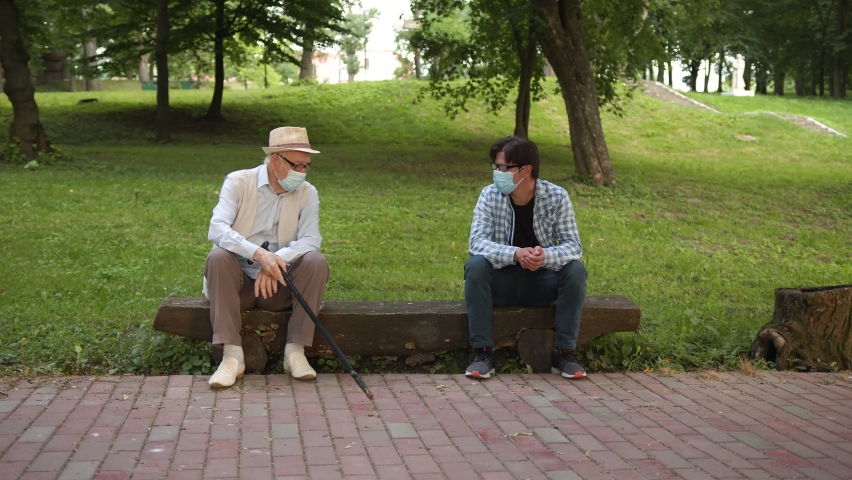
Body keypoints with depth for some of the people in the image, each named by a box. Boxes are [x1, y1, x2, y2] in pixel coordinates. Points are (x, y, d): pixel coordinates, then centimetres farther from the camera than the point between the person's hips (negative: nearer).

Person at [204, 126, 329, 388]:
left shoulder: (307, 193, 2)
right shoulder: (238, 182, -6)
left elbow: (310, 239, -13)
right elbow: (216, 229, -21)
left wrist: (277, 259, -33)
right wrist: (258, 254, -38)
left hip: (279, 286, 1)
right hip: (239, 281, -1)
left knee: (317, 261, -24)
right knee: (218, 257, -31)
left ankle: (295, 350, -22)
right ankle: (232, 354, -33)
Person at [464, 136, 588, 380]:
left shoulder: (557, 197, -11)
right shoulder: (490, 195, -11)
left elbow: (573, 246, -16)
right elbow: (476, 242, -22)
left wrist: (546, 256, -39)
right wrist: (515, 254, -41)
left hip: (542, 282, 0)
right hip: (502, 281, 0)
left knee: (575, 270, -27)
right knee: (475, 266, -29)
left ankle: (564, 353, -16)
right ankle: (484, 353, -25)